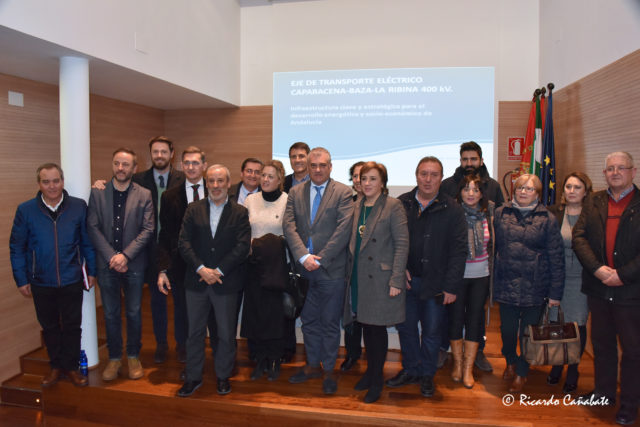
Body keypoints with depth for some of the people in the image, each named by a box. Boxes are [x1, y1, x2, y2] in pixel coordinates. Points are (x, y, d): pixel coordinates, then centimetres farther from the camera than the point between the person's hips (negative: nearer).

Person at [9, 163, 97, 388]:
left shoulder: (79, 207, -6)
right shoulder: (26, 210, -5)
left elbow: (87, 241, 1)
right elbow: (16, 248, 1)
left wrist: (92, 271, 3)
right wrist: (21, 280, 1)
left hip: (72, 281, -1)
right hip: (41, 283, 1)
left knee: (72, 326, 10)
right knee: (49, 327, 16)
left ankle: (71, 366, 28)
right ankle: (56, 366, 34)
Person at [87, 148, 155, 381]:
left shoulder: (144, 195, -1)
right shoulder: (97, 193, 2)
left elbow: (148, 230, -7)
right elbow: (93, 228, -3)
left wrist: (125, 255, -15)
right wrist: (112, 257, -11)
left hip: (134, 264, -1)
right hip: (107, 264, 1)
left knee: (134, 313, 9)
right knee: (111, 314, 10)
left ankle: (133, 356, 25)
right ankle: (114, 358, 25)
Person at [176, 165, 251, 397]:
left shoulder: (240, 212, 0)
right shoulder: (193, 209, 6)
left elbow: (243, 246, -8)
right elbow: (183, 242, -2)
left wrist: (218, 271, -14)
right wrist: (201, 269, -14)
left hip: (226, 282, -1)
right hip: (196, 281, 2)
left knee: (226, 333, 9)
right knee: (195, 331, 11)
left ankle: (223, 376, 27)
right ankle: (193, 377, 26)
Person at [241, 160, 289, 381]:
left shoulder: (288, 201, -5)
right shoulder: (250, 200, 6)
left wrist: (277, 243, -15)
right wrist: (249, 246, -1)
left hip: (276, 267, -3)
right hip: (253, 264, 3)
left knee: (275, 312, 2)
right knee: (255, 311, 7)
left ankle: (274, 361, 18)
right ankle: (261, 360, 22)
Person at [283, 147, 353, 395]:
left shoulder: (343, 193, -4)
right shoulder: (296, 193, 8)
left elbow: (343, 229, -13)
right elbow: (289, 226, -2)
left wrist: (320, 259, -15)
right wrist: (303, 256, -15)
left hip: (331, 270, -4)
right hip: (304, 270, 4)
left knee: (330, 323, 8)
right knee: (308, 321, 15)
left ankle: (328, 370, 23)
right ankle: (313, 365, 31)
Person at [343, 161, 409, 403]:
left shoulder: (393, 206, -7)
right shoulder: (357, 207, 11)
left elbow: (402, 244, -11)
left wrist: (396, 280, -15)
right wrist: (349, 272, 8)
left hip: (380, 278, -5)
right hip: (359, 278, 5)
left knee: (377, 328, 1)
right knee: (366, 326, 13)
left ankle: (376, 380, 17)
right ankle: (370, 372, 31)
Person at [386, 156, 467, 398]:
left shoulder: (452, 210, -3)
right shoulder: (401, 204, 3)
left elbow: (458, 251, -4)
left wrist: (451, 287, -9)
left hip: (435, 283, -2)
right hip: (406, 280, 2)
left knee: (432, 331, 8)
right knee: (405, 327, 12)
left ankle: (427, 375, 27)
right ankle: (411, 370, 31)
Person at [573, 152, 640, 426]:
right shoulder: (593, 203, 7)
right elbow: (579, 237, -2)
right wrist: (597, 268, -14)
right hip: (598, 288, 4)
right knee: (602, 344, 17)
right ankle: (603, 392, 34)